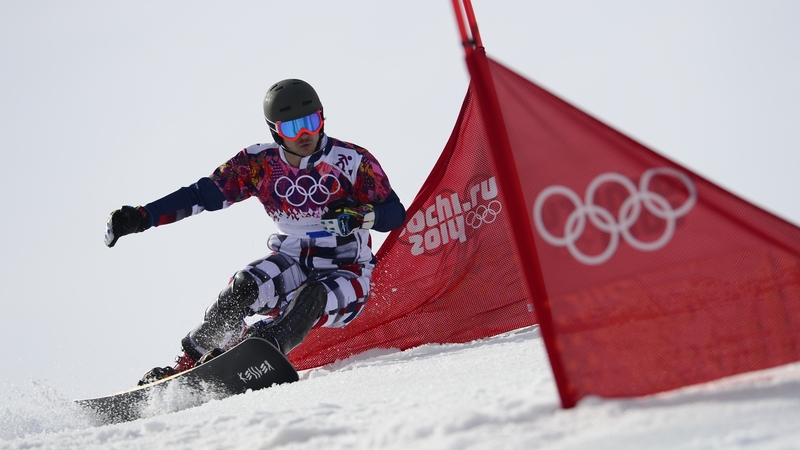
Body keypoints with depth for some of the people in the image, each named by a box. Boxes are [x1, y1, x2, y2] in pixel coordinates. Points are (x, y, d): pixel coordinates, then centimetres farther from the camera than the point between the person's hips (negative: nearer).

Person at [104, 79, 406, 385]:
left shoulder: (354, 161, -12)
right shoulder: (260, 163, -5)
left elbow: (396, 214, -12)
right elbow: (202, 194, -4)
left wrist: (360, 214, -33)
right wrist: (141, 217, -14)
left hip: (346, 276, -2)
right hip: (293, 264, 2)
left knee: (312, 297, -34)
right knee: (245, 286, -25)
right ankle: (187, 363, -16)